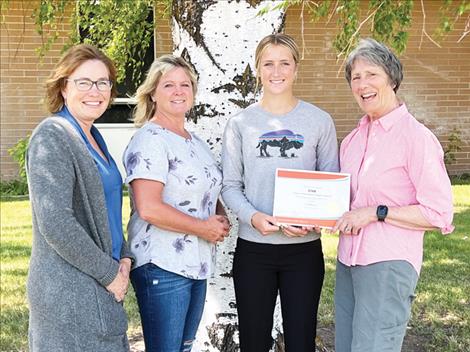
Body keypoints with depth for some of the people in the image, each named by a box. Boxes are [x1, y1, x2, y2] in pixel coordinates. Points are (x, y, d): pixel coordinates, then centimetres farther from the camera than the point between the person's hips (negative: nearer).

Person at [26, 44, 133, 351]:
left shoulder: (93, 138, 12)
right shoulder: (51, 138, -15)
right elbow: (56, 224, -23)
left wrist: (124, 258, 4)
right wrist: (110, 273, -15)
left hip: (100, 287, 9)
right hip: (69, 292, -9)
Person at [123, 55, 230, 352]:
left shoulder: (195, 141, 14)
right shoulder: (150, 140, -13)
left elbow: (209, 190, 26)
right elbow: (149, 208, -23)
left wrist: (221, 218, 4)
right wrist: (203, 228, -16)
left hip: (197, 265, 9)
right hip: (163, 268, -9)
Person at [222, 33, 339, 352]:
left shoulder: (319, 121, 1)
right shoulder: (240, 123, 1)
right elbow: (230, 185, 1)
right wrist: (253, 217, -18)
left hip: (304, 247, 0)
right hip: (253, 248, 0)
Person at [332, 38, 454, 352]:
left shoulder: (416, 137, -11)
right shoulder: (353, 139, 12)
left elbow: (439, 215, -13)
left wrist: (377, 213, -18)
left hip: (389, 264, -7)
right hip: (348, 262, 8)